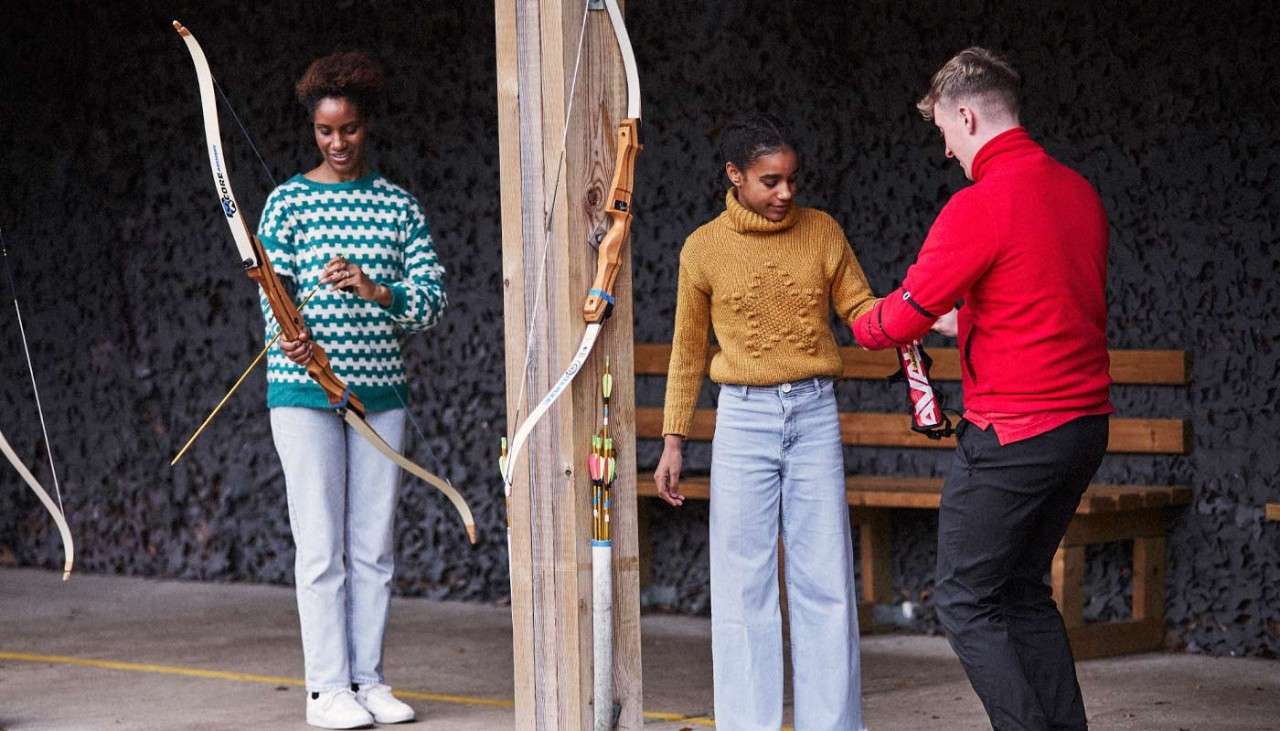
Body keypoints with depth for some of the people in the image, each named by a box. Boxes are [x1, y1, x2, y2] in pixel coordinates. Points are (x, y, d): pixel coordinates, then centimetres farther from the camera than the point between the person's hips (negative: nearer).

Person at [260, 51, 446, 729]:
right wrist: (291, 340, -26)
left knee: (374, 545, 7)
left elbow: (433, 297, 1)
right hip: (304, 392, -3)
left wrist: (377, 291, -18)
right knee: (321, 545, -2)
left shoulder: (399, 205, 8)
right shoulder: (289, 201, 0)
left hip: (379, 391, 3)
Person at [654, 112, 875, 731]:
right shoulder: (704, 248, 1)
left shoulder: (822, 232, 3)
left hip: (814, 414, 1)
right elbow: (688, 352, 8)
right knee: (743, 586, 0)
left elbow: (861, 310, 5)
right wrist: (673, 441, 6)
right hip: (744, 419, -1)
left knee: (825, 581, 1)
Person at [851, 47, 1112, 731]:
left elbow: (903, 316, -10)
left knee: (965, 601, 1)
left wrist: (865, 326, 13)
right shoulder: (1078, 190, 9)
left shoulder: (980, 206, -16)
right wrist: (964, 321, 28)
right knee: (1024, 591, 19)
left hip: (1012, 432, -8)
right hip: (1085, 421, 8)